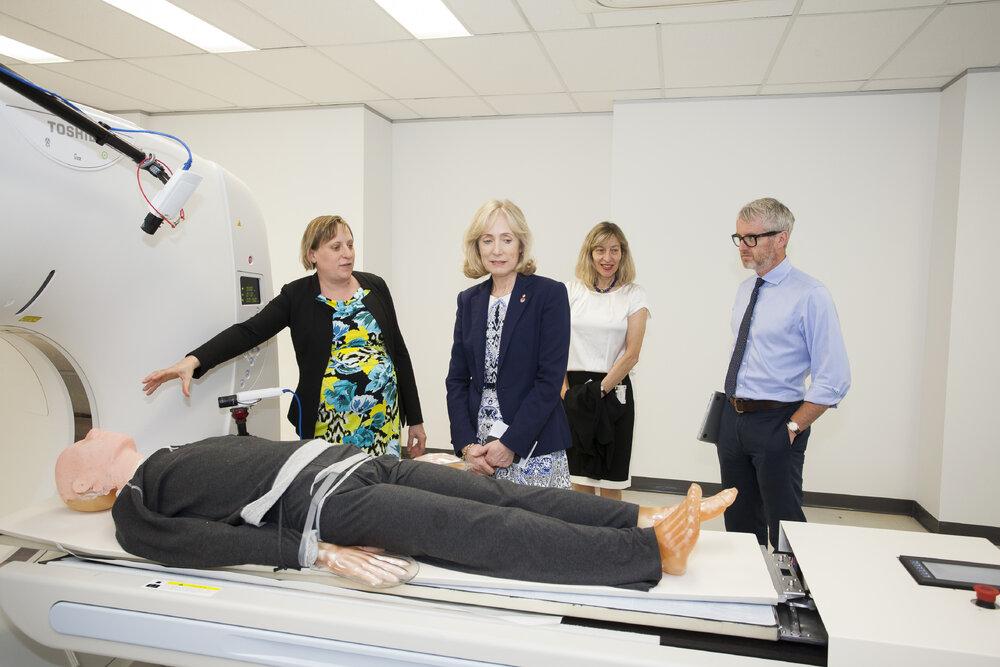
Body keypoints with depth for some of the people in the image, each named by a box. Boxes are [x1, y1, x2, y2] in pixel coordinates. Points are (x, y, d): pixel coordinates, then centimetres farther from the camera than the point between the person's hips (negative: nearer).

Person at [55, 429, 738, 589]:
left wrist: (403, 449, 20)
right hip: (322, 501, -8)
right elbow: (208, 544, -12)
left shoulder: (187, 452, 30)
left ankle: (647, 518, -10)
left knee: (501, 495, -8)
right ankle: (655, 556, -23)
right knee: (484, 531, -21)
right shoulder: (134, 513, 5)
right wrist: (322, 552, -26)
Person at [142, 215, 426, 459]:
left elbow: (399, 351, 10)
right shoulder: (297, 296, 0)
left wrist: (415, 419, 9)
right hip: (329, 424, -2)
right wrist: (193, 360, -27)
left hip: (385, 418, 2)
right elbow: (248, 332, -10)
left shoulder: (375, 287, 7)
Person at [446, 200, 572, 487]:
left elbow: (550, 379, -11)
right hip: (477, 446, 4)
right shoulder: (469, 300, 9)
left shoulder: (550, 294, -5)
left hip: (533, 450, -4)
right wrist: (467, 444, -4)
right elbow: (457, 378, 8)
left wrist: (510, 444, -14)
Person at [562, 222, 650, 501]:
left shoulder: (633, 295, 2)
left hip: (613, 391, -1)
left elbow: (631, 355, -4)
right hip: (573, 391, 2)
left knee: (610, 482, 4)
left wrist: (599, 390, -9)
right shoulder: (571, 291, 7)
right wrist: (565, 392, -4)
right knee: (580, 480, 6)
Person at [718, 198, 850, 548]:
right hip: (733, 419, 7)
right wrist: (733, 412, 12)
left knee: (784, 525, 6)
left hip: (775, 424, -7)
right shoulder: (745, 289, 9)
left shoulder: (810, 295, -13)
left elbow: (834, 380, -15)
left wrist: (792, 428, -14)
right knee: (740, 521, 18)